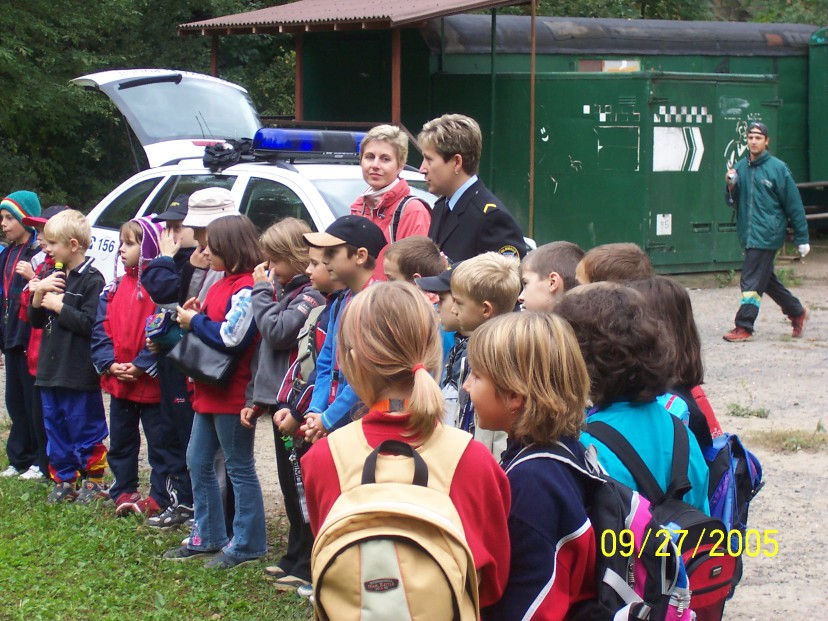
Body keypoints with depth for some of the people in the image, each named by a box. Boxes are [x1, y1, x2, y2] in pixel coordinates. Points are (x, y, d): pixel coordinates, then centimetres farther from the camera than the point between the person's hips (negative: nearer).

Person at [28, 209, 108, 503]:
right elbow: (35, 321, 15)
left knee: (85, 430, 2)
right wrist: (38, 296, -4)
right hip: (51, 369, 8)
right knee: (55, 429, 13)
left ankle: (93, 480, 13)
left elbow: (92, 324, -22)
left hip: (80, 375, -8)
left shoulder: (91, 280, -12)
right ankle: (64, 481, 21)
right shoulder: (54, 277, 13)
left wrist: (59, 305, -16)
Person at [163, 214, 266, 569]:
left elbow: (231, 338, -26)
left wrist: (195, 322, -14)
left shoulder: (246, 288, -19)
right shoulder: (222, 285, 13)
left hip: (232, 394, -11)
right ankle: (207, 537, 25)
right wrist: (194, 317, 2)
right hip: (209, 391, 11)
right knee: (198, 463, 15)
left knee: (239, 468, -1)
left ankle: (247, 544, 7)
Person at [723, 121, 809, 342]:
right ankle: (797, 312, 32)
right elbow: (733, 202, 16)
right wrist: (731, 186, -7)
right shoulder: (740, 167, 9)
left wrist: (802, 239, -3)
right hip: (747, 233, 6)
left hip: (767, 234, -6)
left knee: (751, 281, -11)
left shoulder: (778, 168, -5)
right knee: (766, 279, 15)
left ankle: (744, 327, -7)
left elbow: (794, 205, -3)